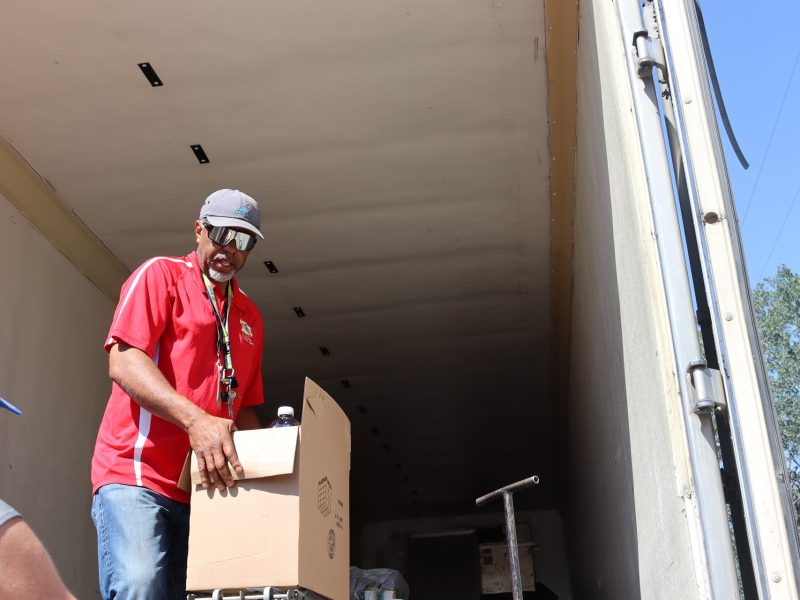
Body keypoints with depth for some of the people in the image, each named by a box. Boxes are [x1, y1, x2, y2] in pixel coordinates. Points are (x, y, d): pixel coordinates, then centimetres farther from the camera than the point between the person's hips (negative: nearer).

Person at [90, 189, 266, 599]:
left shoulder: (250, 317, 21)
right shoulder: (161, 274, 2)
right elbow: (123, 362, -12)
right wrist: (195, 419, -25)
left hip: (204, 483, 6)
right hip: (135, 473, -6)